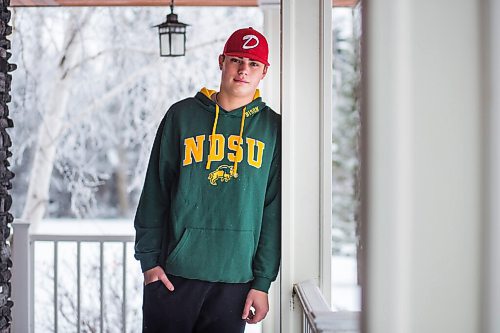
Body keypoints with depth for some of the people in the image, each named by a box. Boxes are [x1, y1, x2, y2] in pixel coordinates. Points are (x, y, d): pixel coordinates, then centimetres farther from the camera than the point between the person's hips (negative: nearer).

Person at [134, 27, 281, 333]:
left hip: (235, 276, 1)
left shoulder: (272, 127, 6)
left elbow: (274, 211, 3)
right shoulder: (182, 115, 4)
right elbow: (154, 193, 4)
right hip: (174, 272, 0)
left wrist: (263, 281, -1)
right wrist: (149, 259, -2)